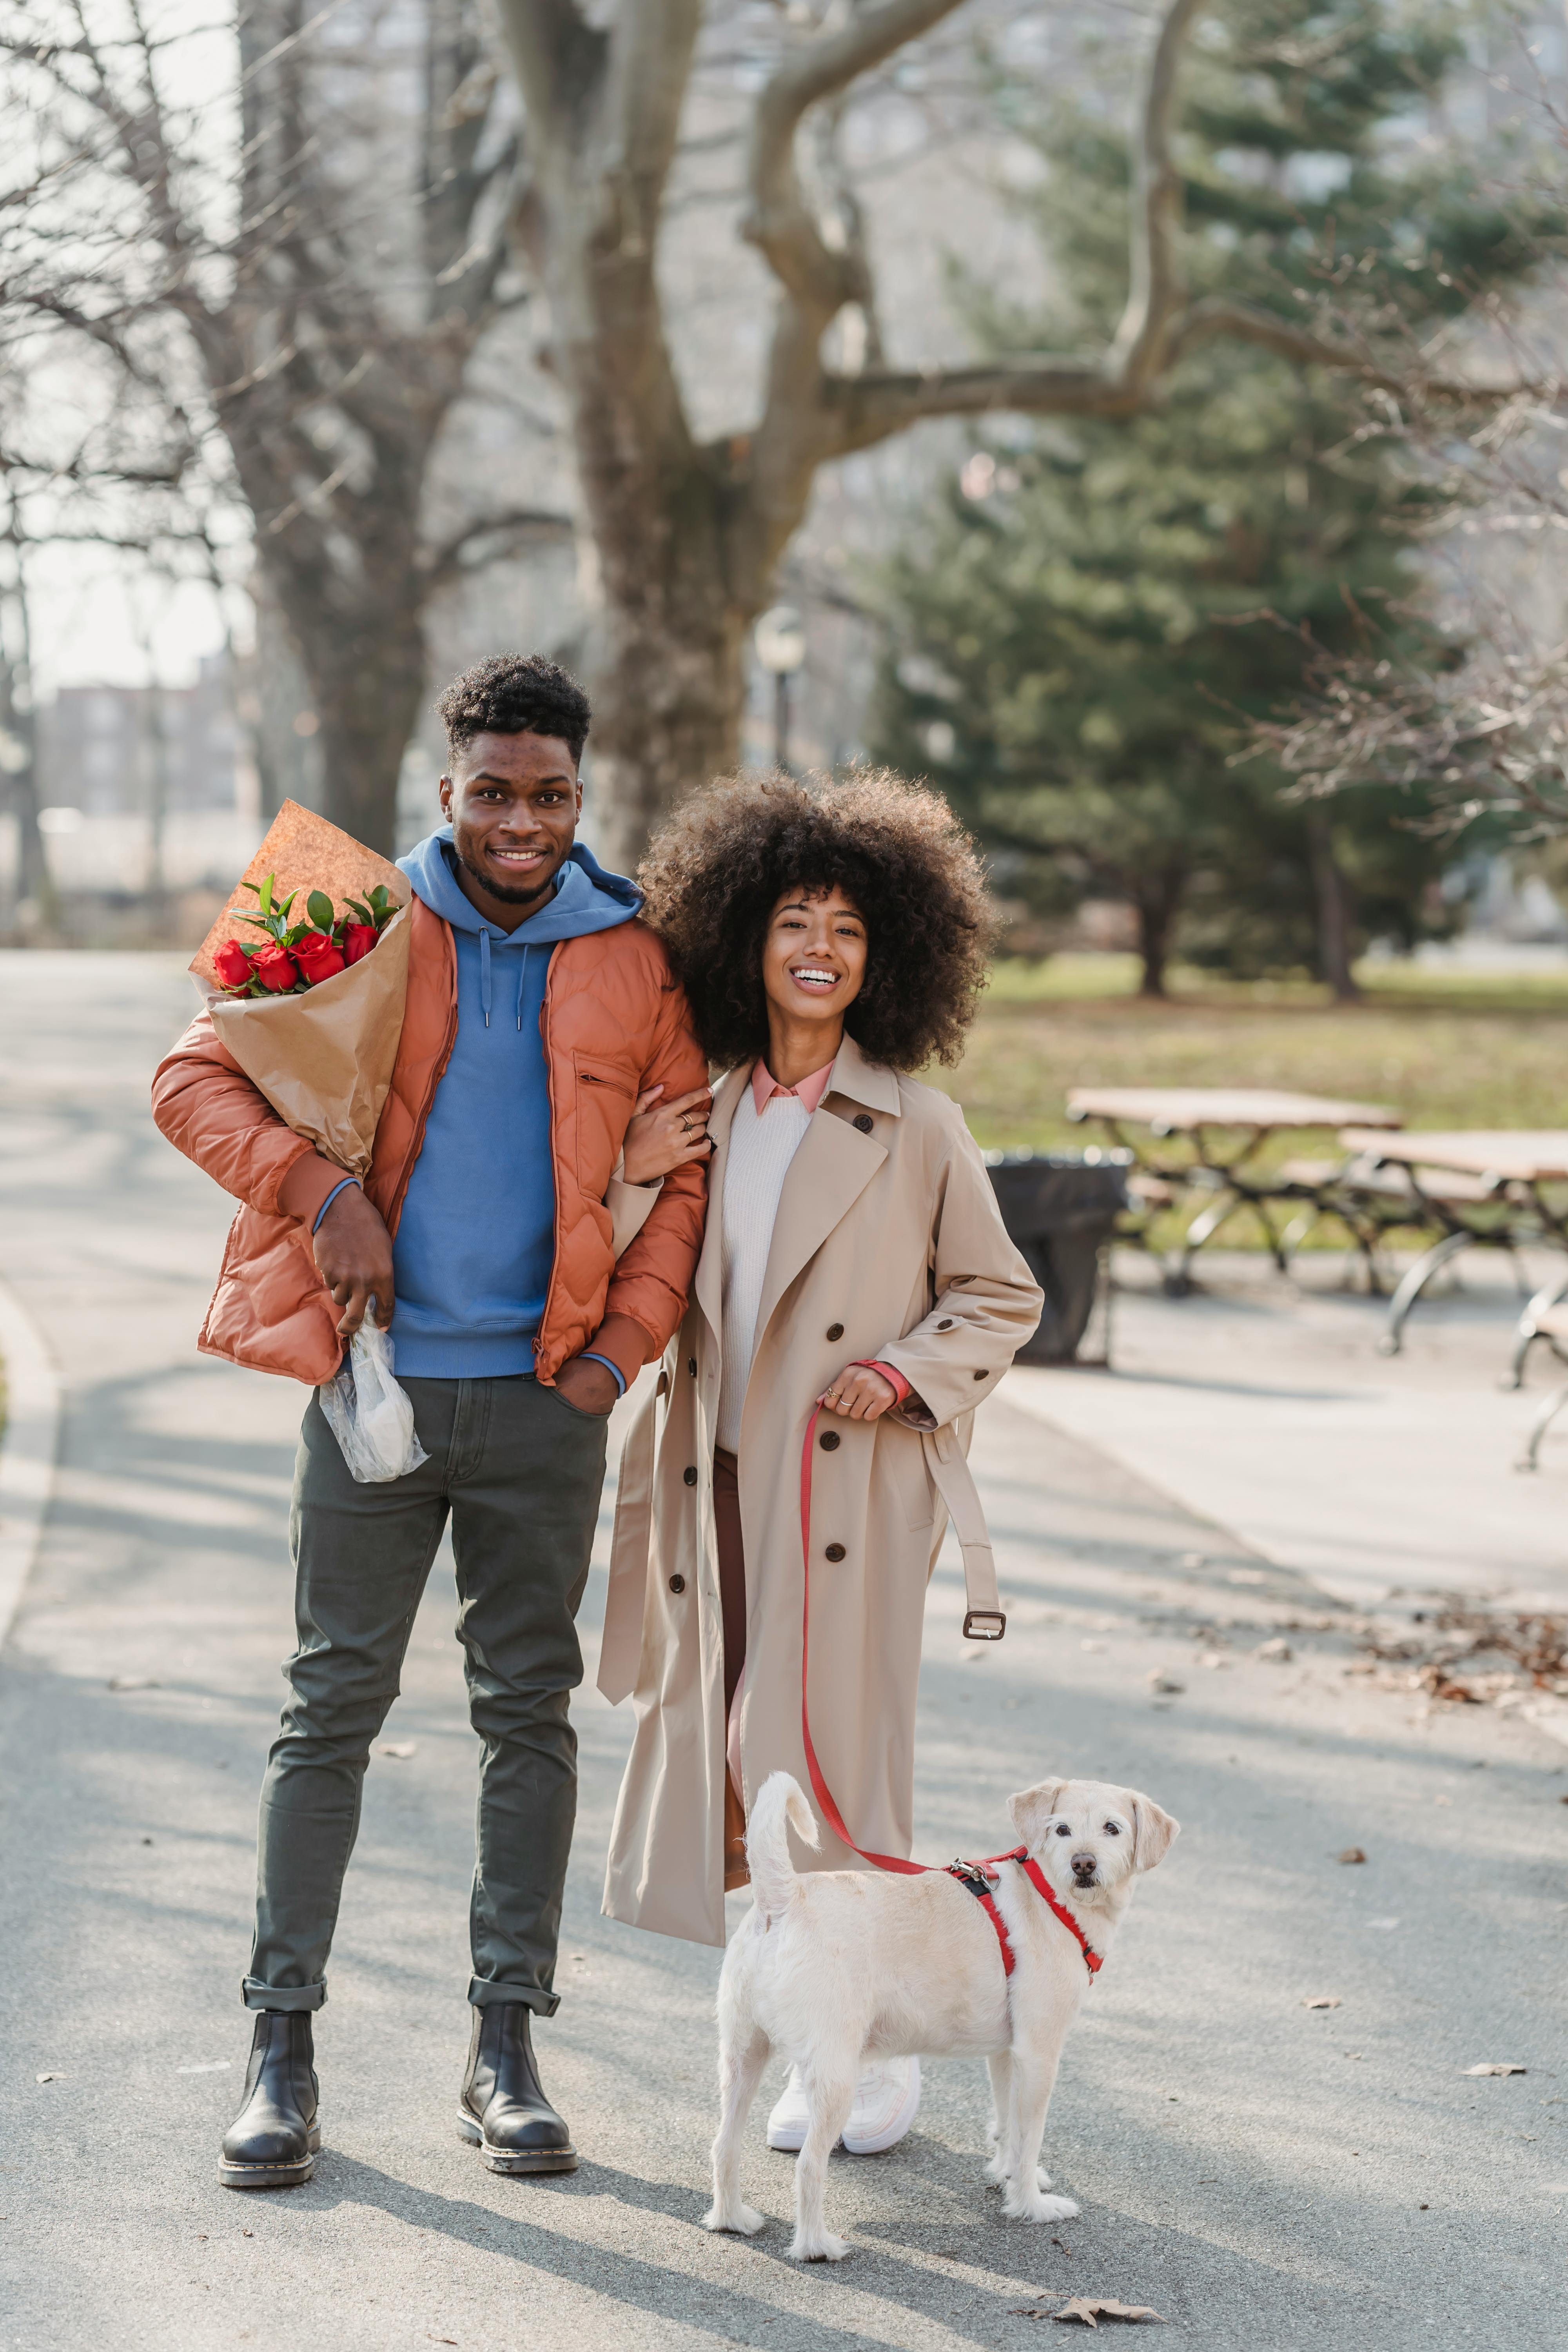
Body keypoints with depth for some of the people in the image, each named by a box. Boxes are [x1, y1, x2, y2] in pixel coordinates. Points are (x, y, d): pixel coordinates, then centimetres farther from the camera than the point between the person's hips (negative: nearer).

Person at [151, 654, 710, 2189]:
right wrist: (322, 1192, -13)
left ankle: (506, 2046, 14)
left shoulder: (635, 961, 5)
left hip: (543, 1393, 2)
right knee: (334, 1706, 1)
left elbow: (688, 1169, 10)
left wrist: (620, 1348, 0)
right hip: (374, 1376, -1)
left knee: (529, 1711, 6)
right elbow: (192, 1081, 1)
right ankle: (281, 2044, 9)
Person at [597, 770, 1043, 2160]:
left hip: (851, 1487, -4)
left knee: (828, 1756, -7)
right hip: (722, 1484, 4)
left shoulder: (914, 1130, -3)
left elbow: (1000, 1298, 3)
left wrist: (905, 1373, -10)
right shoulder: (706, 1119, 9)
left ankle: (883, 2043, 8)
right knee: (734, 1756, 5)